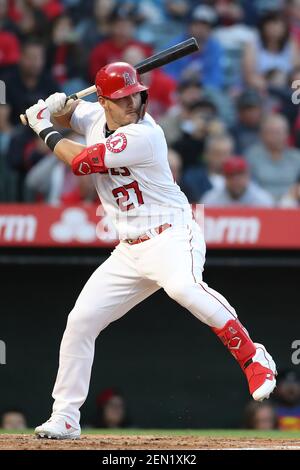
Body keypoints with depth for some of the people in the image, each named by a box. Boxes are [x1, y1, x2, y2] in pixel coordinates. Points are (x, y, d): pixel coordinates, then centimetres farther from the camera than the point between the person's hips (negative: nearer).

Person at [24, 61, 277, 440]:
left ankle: (253, 359, -29)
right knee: (80, 321, 4)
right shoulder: (96, 117, 6)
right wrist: (56, 107, 4)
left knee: (182, 285, -40)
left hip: (172, 235, -8)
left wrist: (43, 129, -4)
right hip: (129, 251, 8)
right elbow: (69, 113, 29)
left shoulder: (143, 135, -19)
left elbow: (81, 162, -19)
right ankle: (65, 418, 14)